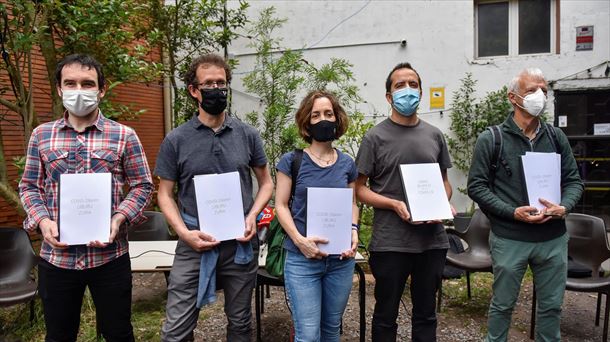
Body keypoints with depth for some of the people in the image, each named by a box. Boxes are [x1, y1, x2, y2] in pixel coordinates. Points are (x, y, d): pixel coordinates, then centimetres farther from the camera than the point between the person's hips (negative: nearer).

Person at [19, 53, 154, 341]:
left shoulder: (124, 135, -1)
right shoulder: (41, 135, 7)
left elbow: (142, 186, 0)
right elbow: (29, 187, 10)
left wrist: (119, 219, -15)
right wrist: (42, 221, -8)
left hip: (110, 256, -2)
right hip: (55, 256, 2)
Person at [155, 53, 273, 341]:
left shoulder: (248, 135, 1)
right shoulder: (175, 140, -2)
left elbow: (266, 182, 9)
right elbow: (165, 194, 2)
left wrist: (252, 216, -8)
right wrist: (184, 232, -12)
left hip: (240, 245, 2)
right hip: (194, 245, -1)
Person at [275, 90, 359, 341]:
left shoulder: (347, 164, 7)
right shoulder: (292, 161, -3)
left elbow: (352, 204, 14)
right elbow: (281, 206, -3)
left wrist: (353, 231, -5)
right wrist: (299, 240, -17)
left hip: (341, 260, 4)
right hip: (302, 259, -3)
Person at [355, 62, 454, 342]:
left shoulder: (434, 135, 9)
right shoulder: (376, 137, -4)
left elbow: (444, 181, 16)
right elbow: (359, 189, -4)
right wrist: (395, 205, -18)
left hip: (433, 240, 4)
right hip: (390, 242, -3)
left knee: (426, 313, 18)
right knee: (385, 315, 12)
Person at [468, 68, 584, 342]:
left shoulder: (557, 138, 6)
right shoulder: (490, 140, -6)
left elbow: (573, 180, 10)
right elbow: (476, 186, -7)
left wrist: (564, 207, -11)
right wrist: (513, 212, -17)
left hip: (553, 239, 4)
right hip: (509, 239, -3)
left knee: (551, 306, 16)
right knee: (502, 305, 11)